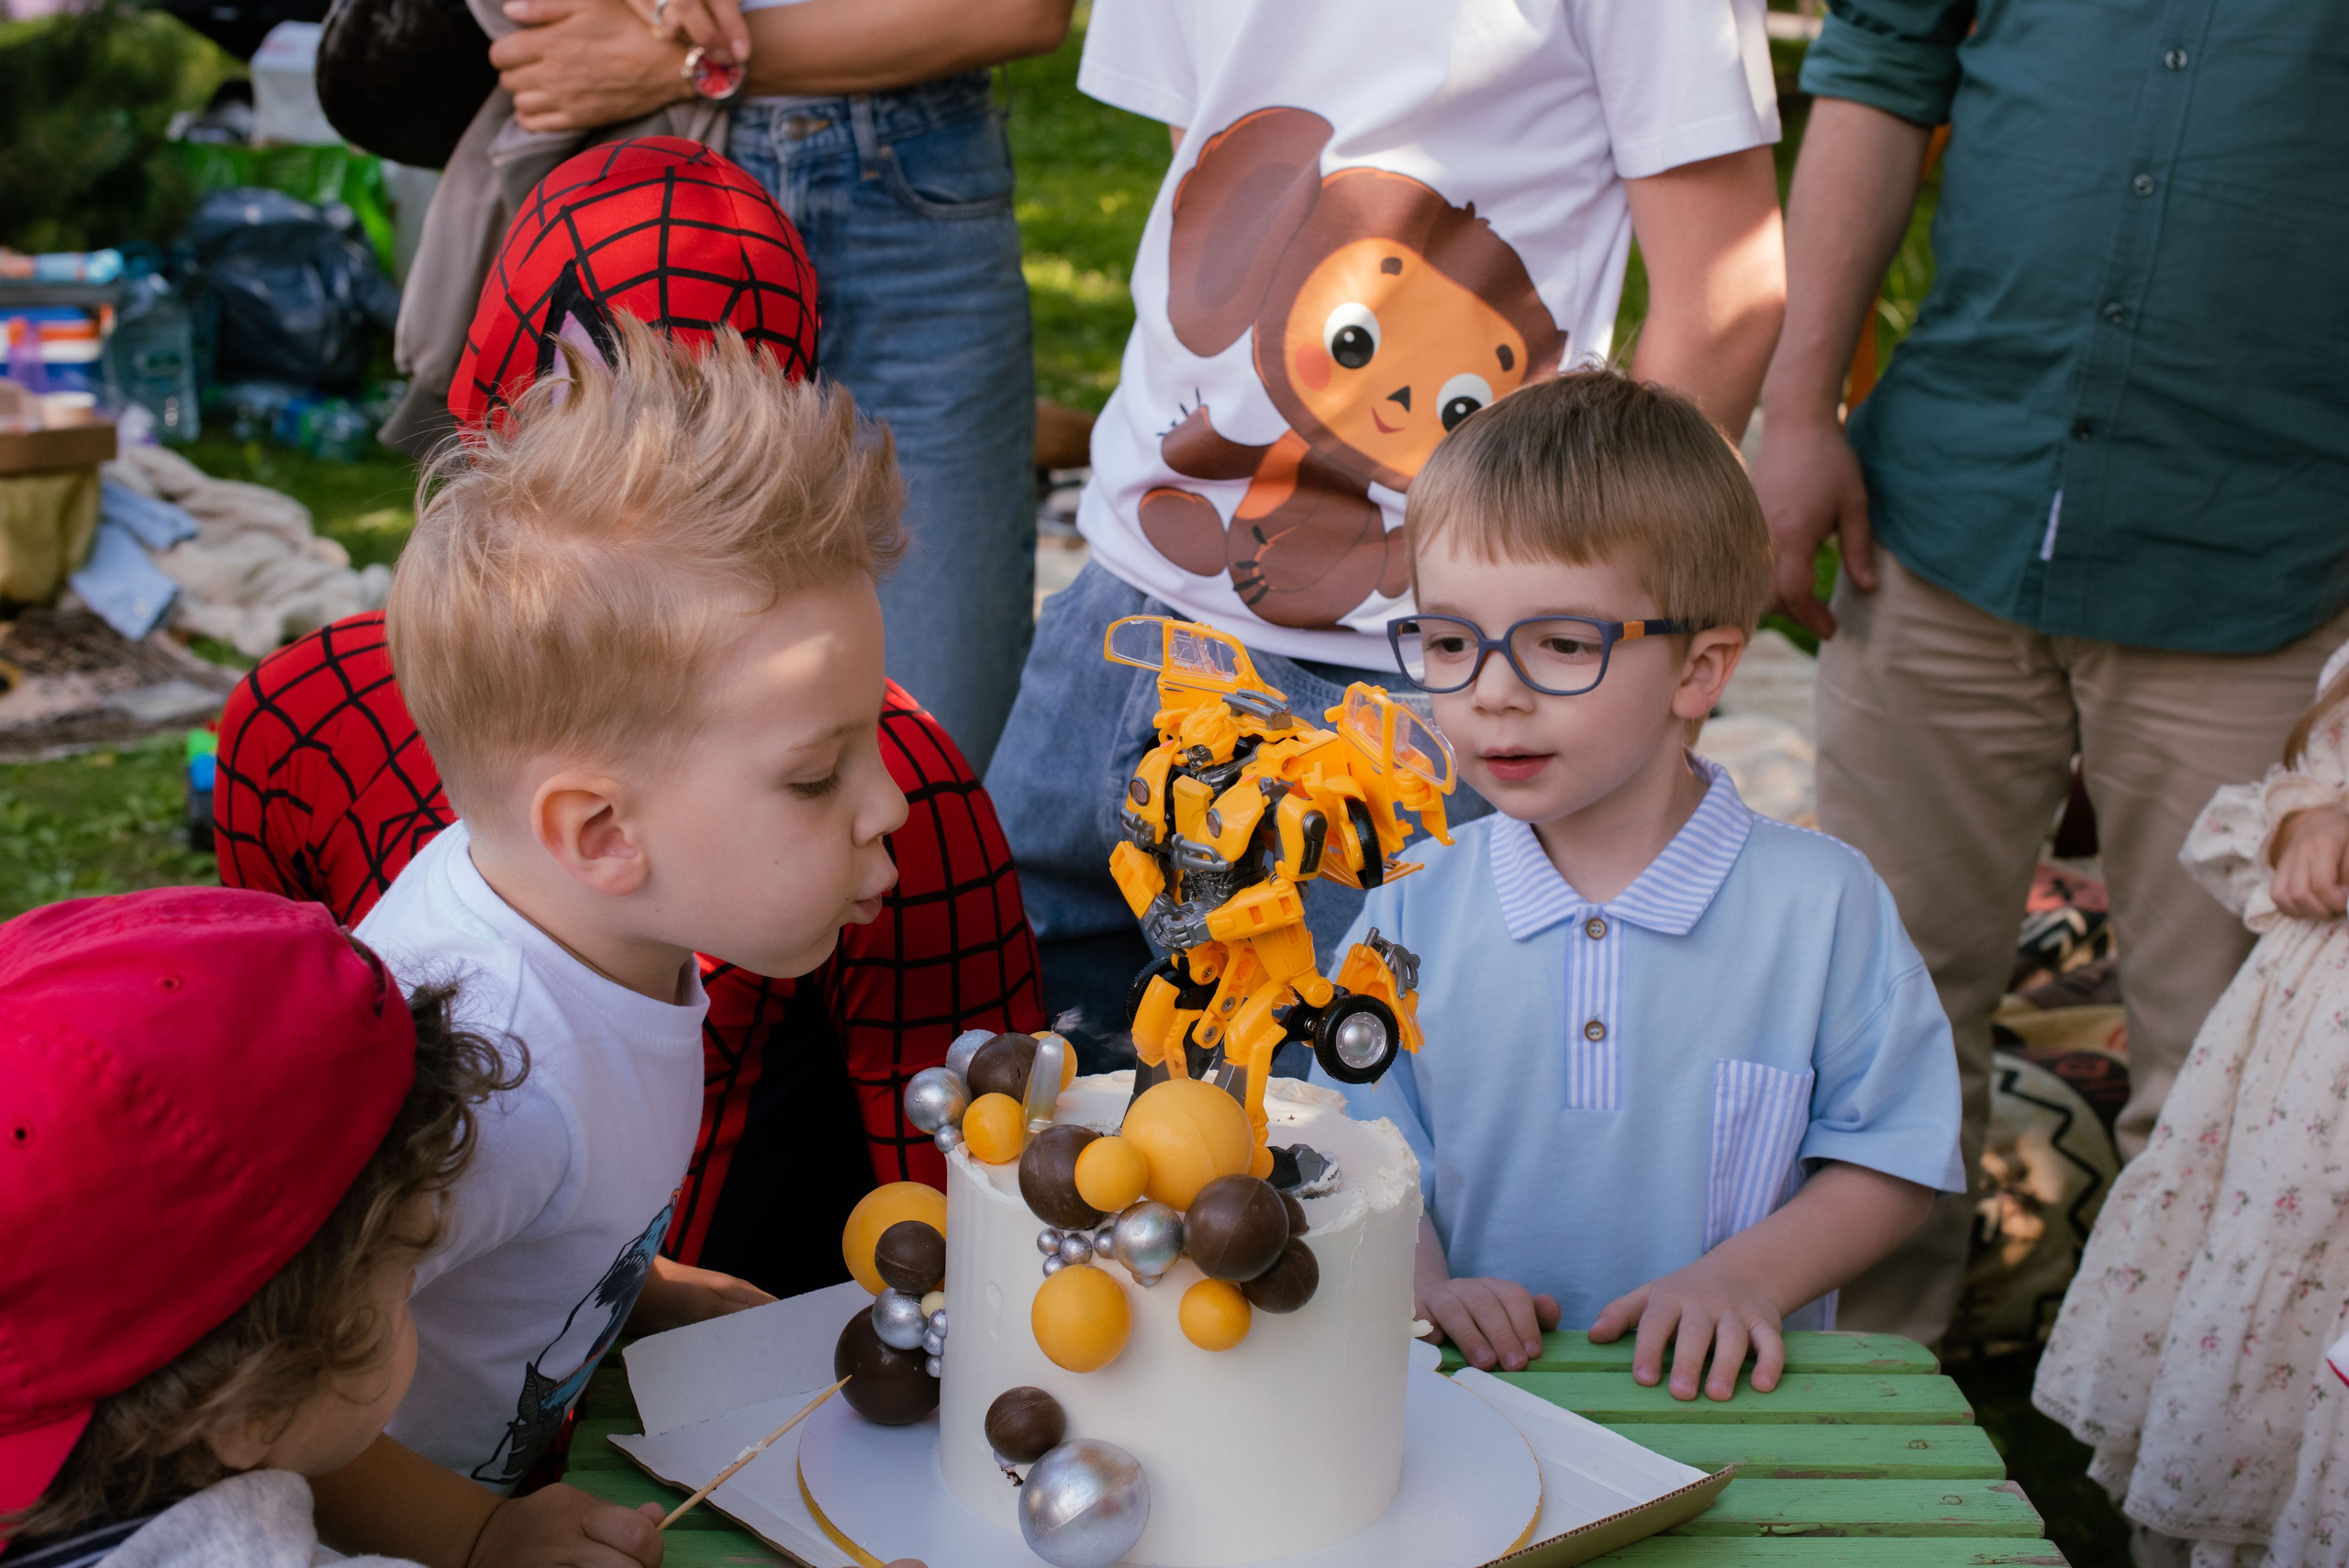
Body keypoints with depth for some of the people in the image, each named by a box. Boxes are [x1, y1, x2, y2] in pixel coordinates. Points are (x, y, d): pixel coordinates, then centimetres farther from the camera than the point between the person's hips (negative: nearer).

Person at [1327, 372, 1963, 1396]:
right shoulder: (1414, 910, 2)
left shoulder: (1821, 902, -2)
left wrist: (1748, 1276, -10)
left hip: (1722, 1394, 0)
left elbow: (1894, 1157, 4)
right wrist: (1428, 1287, -12)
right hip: (1475, 1394, 1)